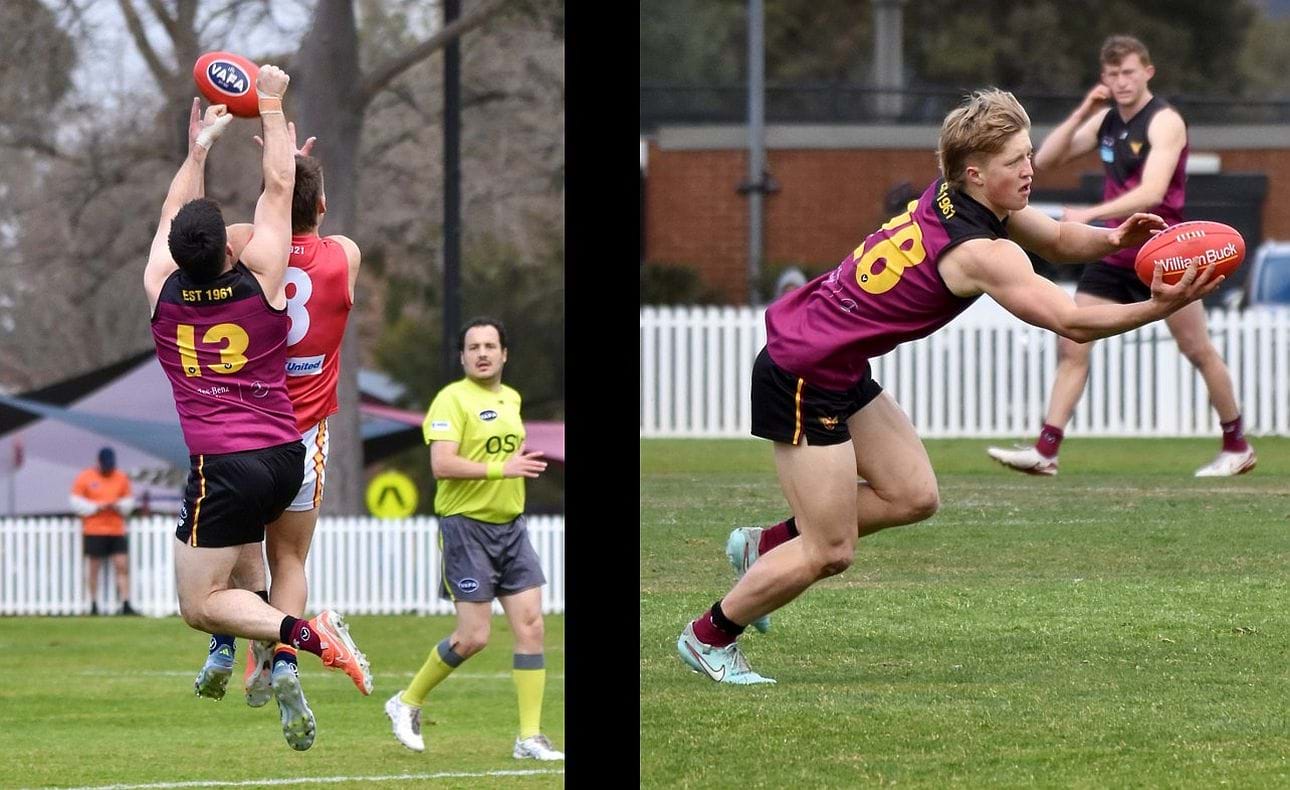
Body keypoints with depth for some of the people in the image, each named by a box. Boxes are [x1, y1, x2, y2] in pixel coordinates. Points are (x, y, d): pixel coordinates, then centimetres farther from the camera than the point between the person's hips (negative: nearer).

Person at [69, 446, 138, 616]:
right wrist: (97, 508, -14)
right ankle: (94, 605, 8)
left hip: (117, 531, 3)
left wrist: (119, 506, -7)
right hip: (94, 531, -3)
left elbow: (128, 501, 15)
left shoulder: (121, 478, 10)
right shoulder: (85, 478, -1)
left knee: (123, 566, -6)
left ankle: (126, 605, -7)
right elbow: (76, 503, -3)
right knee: (93, 568, 0)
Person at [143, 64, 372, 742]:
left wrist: (198, 147, 27)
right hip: (287, 453, 4)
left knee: (199, 605, -1)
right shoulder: (261, 280, -3)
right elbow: (278, 187, 8)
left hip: (224, 468, -4)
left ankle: (304, 633, -24)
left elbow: (175, 213, 15)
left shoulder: (161, 292, -3)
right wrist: (271, 105, 17)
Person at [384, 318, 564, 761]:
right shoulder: (452, 399, -11)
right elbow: (442, 464, -22)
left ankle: (530, 738, 1)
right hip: (466, 526, -7)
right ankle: (407, 704, 16)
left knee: (530, 625, -3)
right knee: (473, 637, -7)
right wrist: (501, 468, -26)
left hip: (510, 526, 7)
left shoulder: (512, 399, 14)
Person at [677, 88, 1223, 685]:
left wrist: (1111, 238, -8)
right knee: (830, 553, -2)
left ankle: (765, 545, 25)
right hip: (802, 380, -9)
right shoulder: (981, 251, -25)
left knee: (913, 496, 11)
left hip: (839, 372, 9)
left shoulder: (953, 198, 2)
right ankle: (710, 636, 17)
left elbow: (1057, 239, 11)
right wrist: (1160, 307, -31)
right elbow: (1071, 322, -29)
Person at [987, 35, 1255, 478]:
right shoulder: (1106, 121, 8)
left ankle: (1237, 448, 18)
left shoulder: (1164, 122, -14)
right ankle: (1045, 451, -4)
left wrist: (1090, 215, -35)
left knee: (1198, 350, 3)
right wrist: (1082, 114, -5)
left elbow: (1151, 192, -27)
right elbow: (1044, 161, 7)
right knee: (1071, 345, -3)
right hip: (1113, 258, 6)